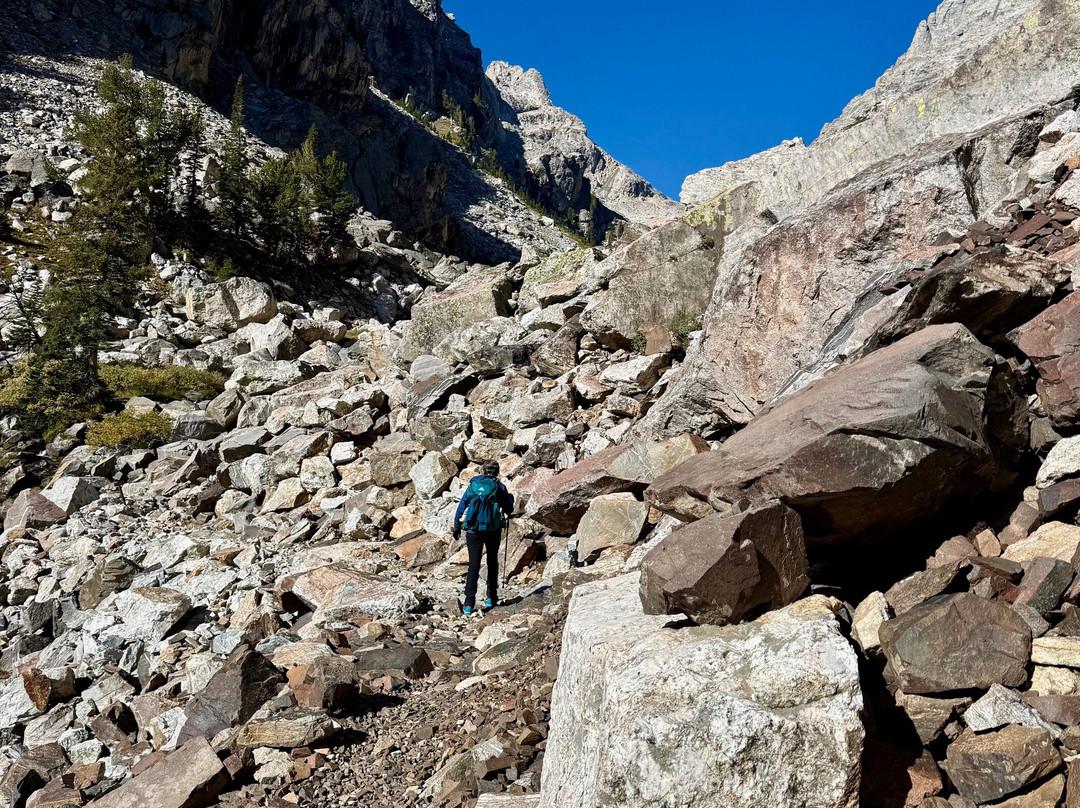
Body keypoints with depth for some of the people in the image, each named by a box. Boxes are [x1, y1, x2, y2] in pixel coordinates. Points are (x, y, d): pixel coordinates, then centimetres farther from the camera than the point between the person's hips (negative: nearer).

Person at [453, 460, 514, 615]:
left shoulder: (472, 485, 7)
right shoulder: (499, 487, 2)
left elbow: (461, 507, 7)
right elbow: (509, 510, 5)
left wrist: (457, 527, 15)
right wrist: (510, 498, 26)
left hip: (473, 531, 1)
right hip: (493, 530, -1)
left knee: (473, 566, 0)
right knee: (492, 563, 18)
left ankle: (469, 603, -10)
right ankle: (491, 598, 22)